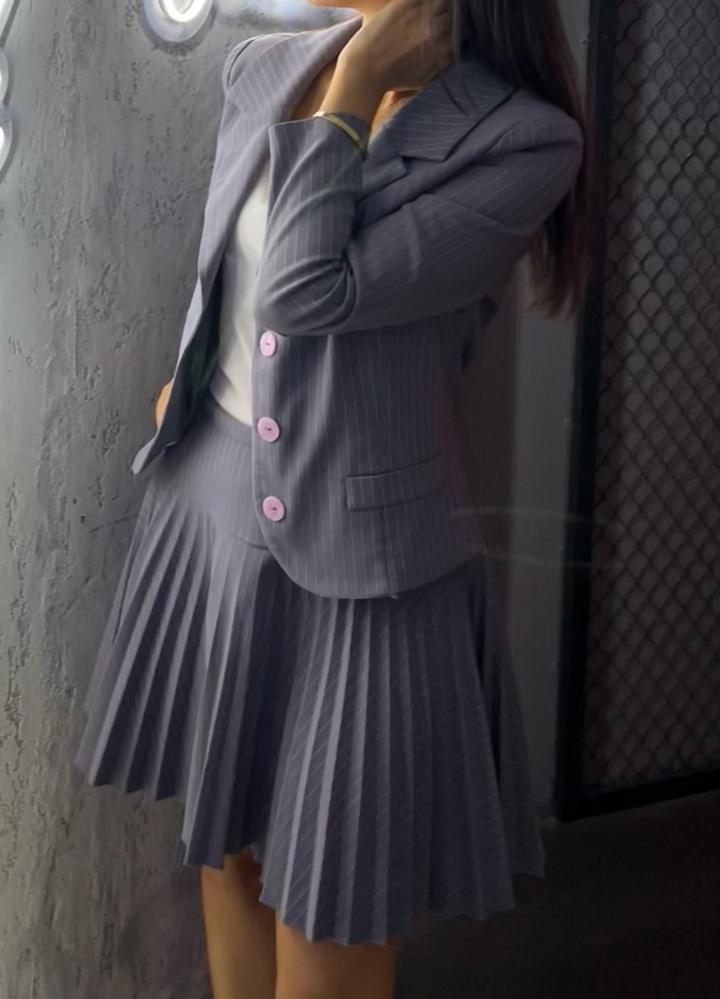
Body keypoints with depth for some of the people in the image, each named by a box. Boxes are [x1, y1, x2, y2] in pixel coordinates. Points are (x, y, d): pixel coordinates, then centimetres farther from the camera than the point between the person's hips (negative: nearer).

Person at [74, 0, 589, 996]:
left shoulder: (522, 138, -16)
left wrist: (352, 92, -17)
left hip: (356, 547, -5)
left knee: (330, 902, 7)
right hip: (211, 503, 6)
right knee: (226, 841, 19)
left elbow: (309, 293, -24)